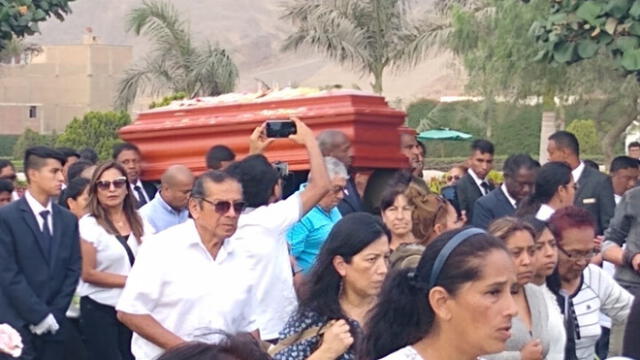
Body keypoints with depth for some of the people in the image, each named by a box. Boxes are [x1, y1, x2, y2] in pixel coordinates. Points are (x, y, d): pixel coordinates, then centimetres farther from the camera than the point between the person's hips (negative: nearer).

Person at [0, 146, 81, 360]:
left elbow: (73, 270, 9)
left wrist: (54, 314, -2)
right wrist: (40, 315, -12)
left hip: (54, 325, 5)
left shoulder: (68, 220, 11)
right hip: (17, 325, -4)